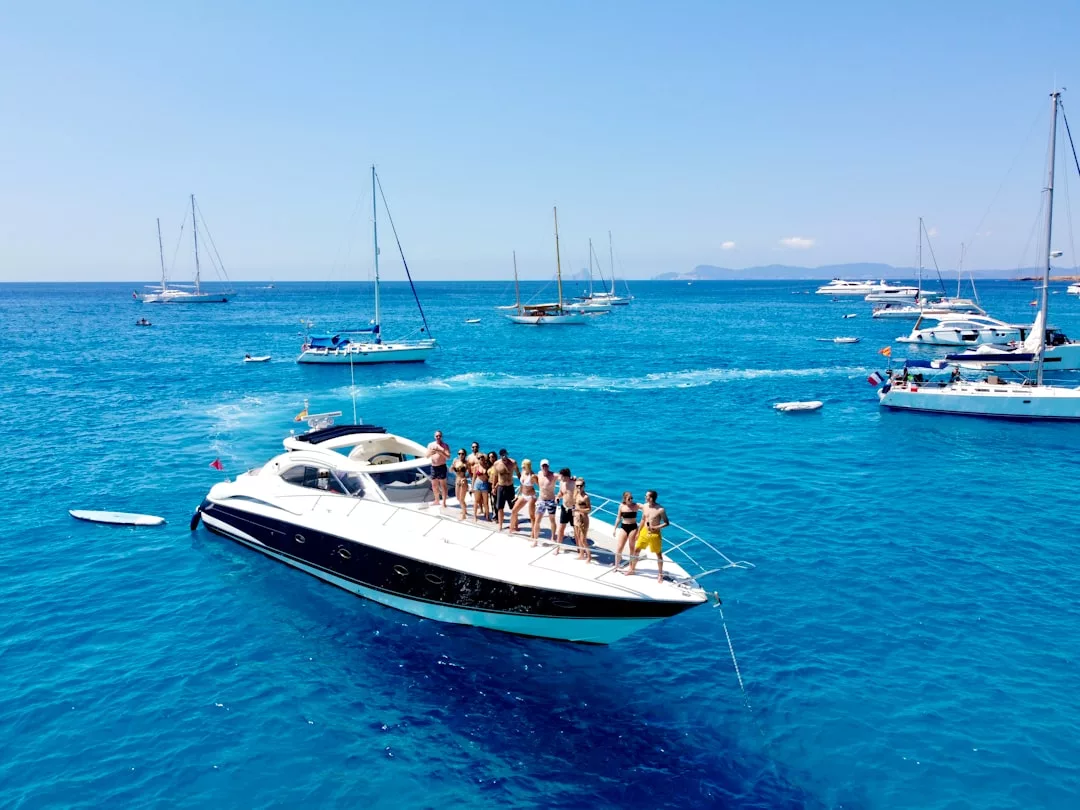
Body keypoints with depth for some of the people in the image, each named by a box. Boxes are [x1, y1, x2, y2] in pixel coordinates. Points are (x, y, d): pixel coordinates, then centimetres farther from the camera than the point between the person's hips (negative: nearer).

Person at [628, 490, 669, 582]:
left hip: (654, 534, -5)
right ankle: (632, 569, 29)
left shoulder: (660, 510, -20)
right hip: (644, 531, 5)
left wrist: (655, 528, -22)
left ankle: (660, 575, 20)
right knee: (636, 549, 11)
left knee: (658, 554, 7)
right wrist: (638, 532, 14)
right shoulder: (644, 506, -3)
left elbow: (667, 523, -11)